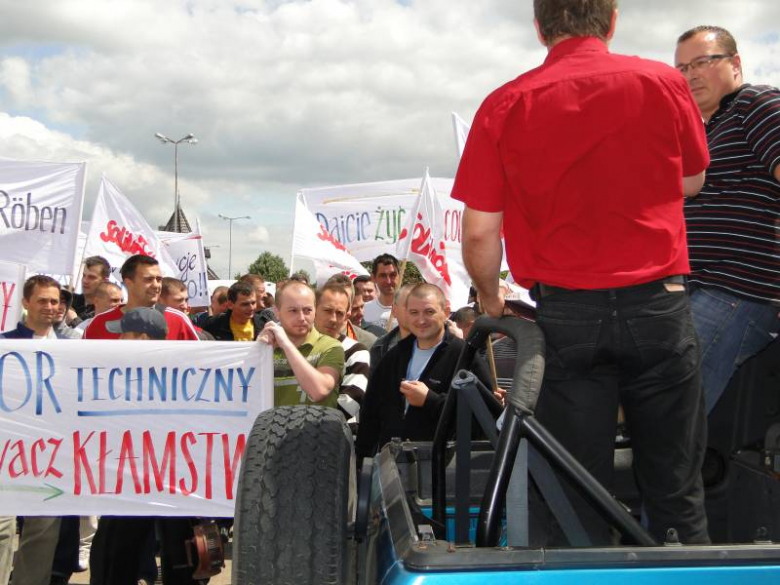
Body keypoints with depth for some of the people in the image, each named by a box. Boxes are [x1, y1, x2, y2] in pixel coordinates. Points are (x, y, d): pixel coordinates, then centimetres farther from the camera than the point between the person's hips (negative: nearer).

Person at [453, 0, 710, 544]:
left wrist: (491, 300, 15)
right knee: (676, 493, 10)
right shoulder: (664, 82, 0)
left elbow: (478, 234, -3)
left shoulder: (504, 105, -2)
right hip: (657, 303, 0)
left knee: (578, 496, 7)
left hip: (565, 312, 0)